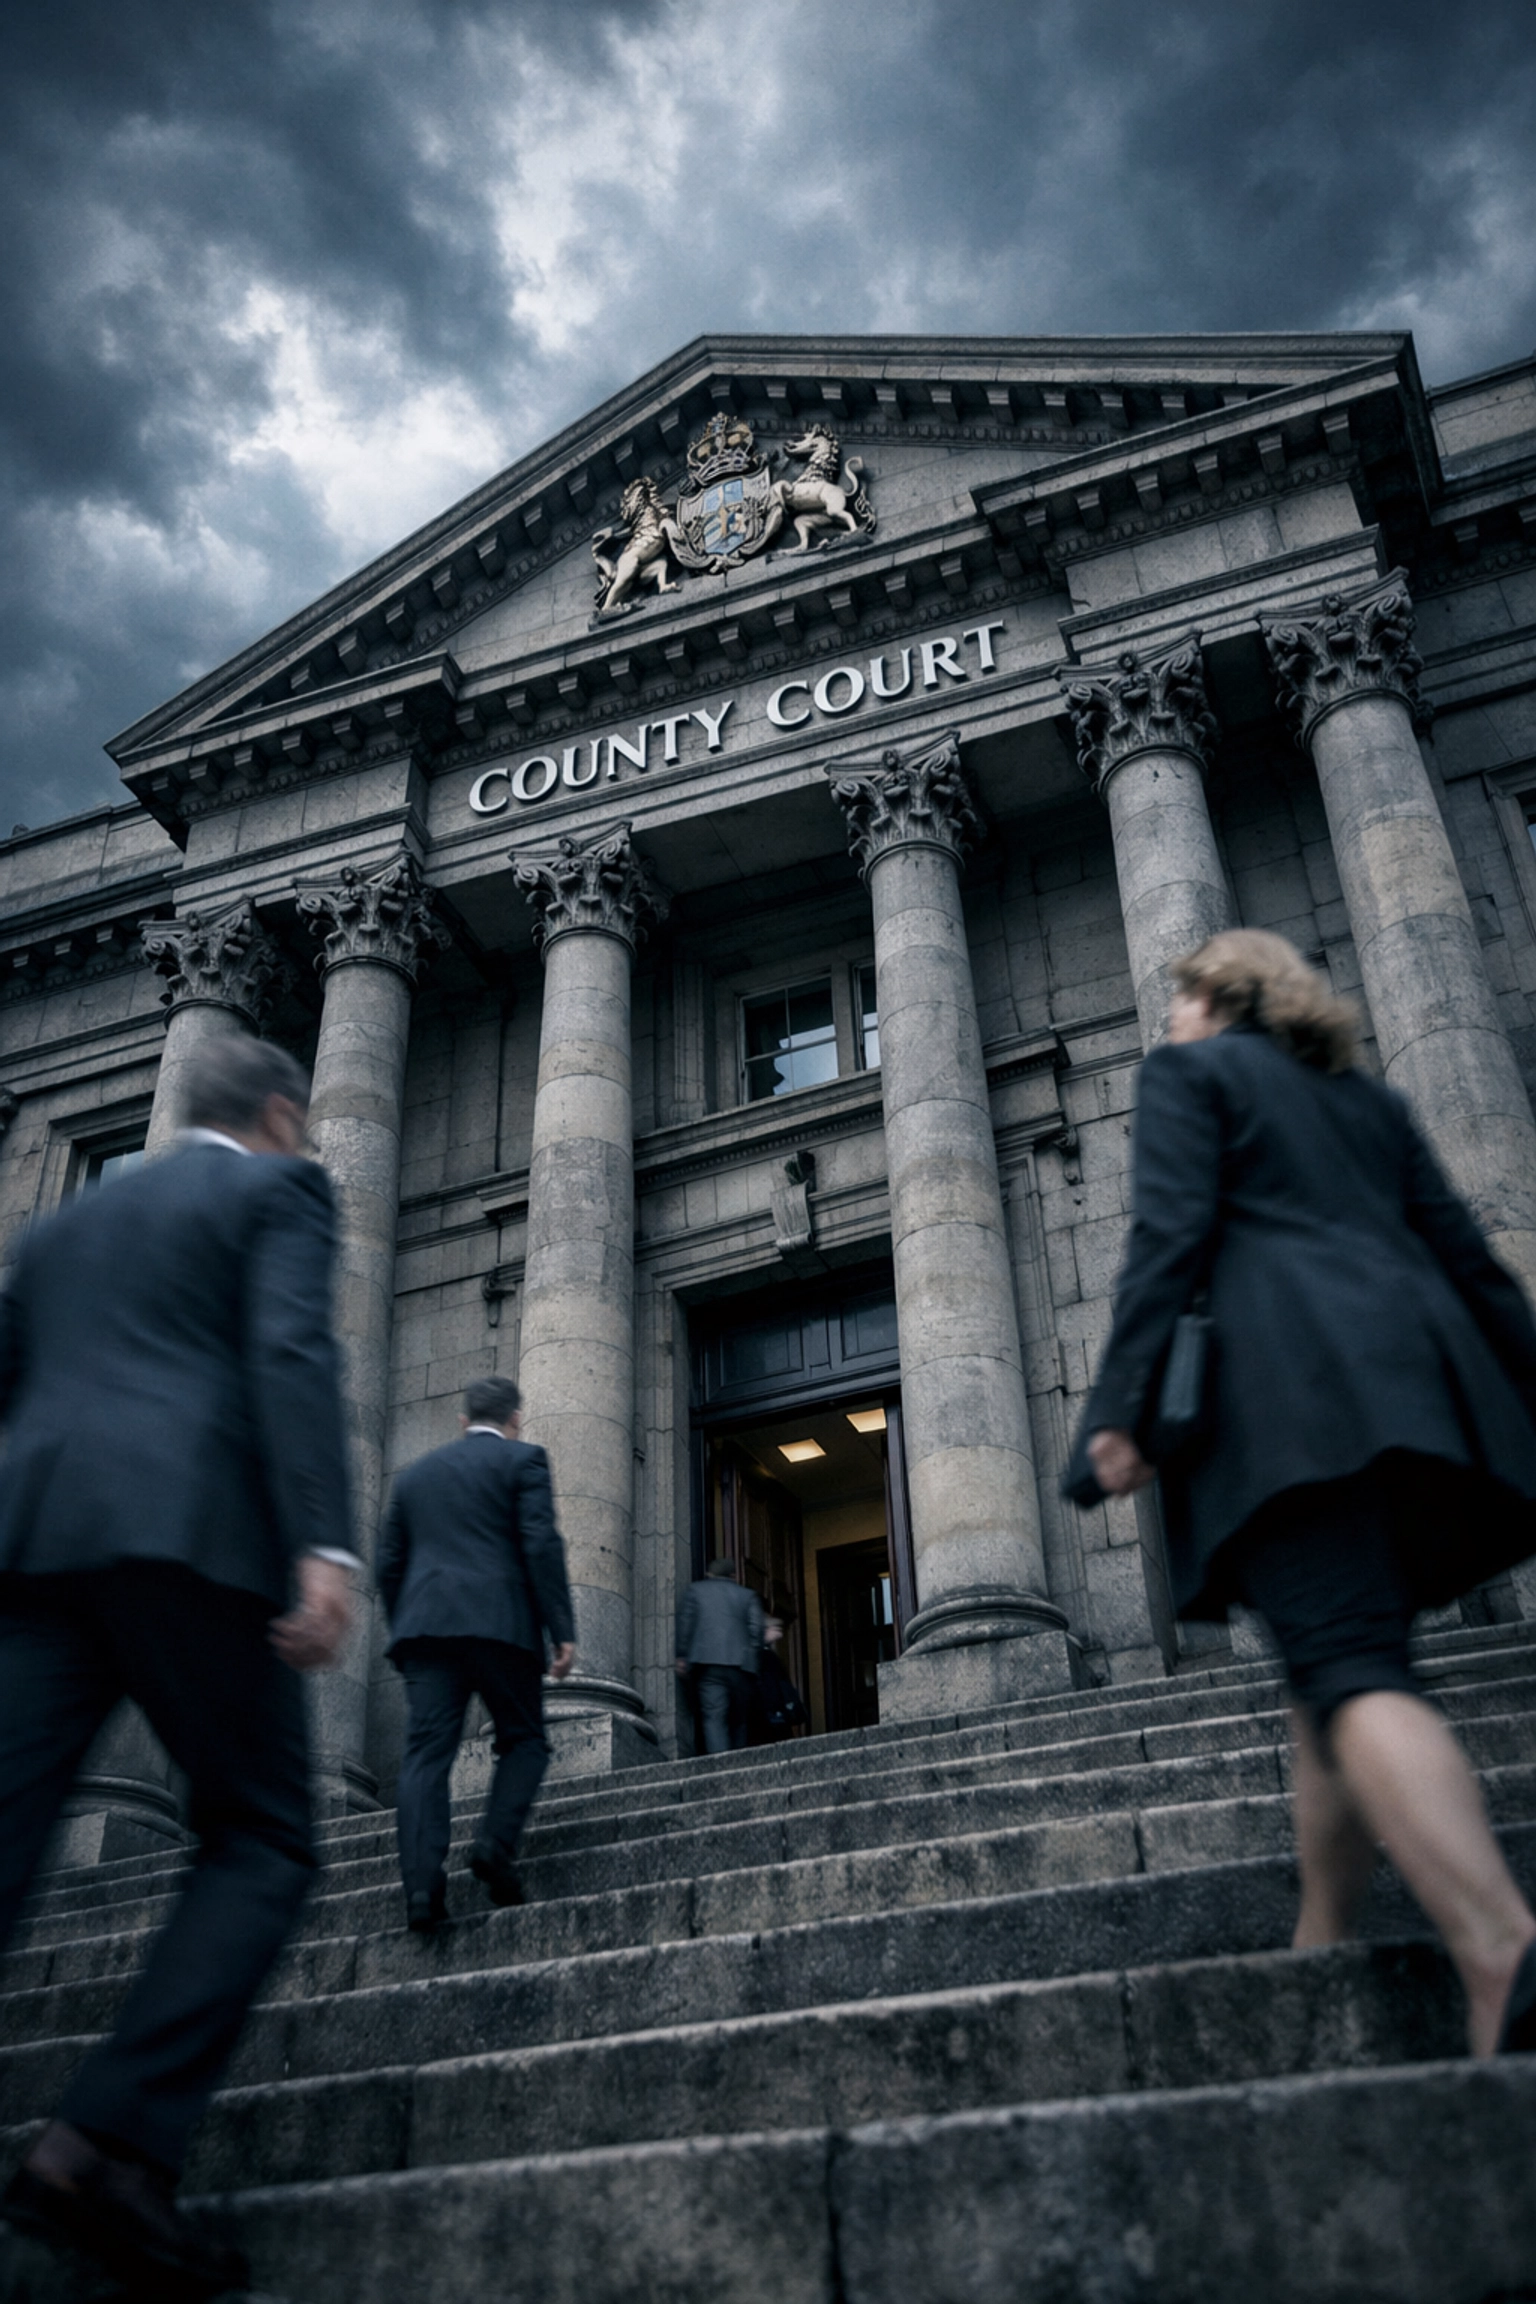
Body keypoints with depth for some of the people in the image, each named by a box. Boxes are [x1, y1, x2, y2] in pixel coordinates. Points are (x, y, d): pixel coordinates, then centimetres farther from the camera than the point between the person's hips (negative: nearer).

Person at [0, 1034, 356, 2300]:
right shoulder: (281, 1188, 10)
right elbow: (291, 1350, -8)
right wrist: (325, 1545, -18)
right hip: (188, 1531, -6)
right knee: (262, 1845, 4)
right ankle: (112, 2143, -14)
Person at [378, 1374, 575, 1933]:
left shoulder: (415, 1473, 22)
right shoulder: (522, 1460, 7)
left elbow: (389, 1565, 20)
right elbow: (541, 1545, -5)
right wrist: (562, 1630, -7)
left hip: (425, 1624, 4)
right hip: (498, 1621, -3)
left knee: (426, 1754, -1)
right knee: (524, 1740, 10)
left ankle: (422, 1888, -13)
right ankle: (495, 1843, -12)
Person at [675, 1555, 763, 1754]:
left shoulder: (695, 1590, 17)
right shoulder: (748, 1595, 19)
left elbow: (685, 1623, 7)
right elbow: (756, 1629, 7)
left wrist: (682, 1656, 8)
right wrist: (750, 1658, 10)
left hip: (707, 1663, -2)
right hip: (740, 1664, 2)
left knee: (713, 1717, -9)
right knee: (738, 1719, 11)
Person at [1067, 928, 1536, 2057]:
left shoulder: (1193, 1071, 10)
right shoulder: (1368, 1096, 29)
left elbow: (1170, 1237, -6)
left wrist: (1124, 1406, -11)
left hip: (1288, 1386, -7)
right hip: (1414, 1384, 8)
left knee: (1351, 1676, -19)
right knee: (1335, 1671, 14)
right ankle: (1323, 1949, 14)